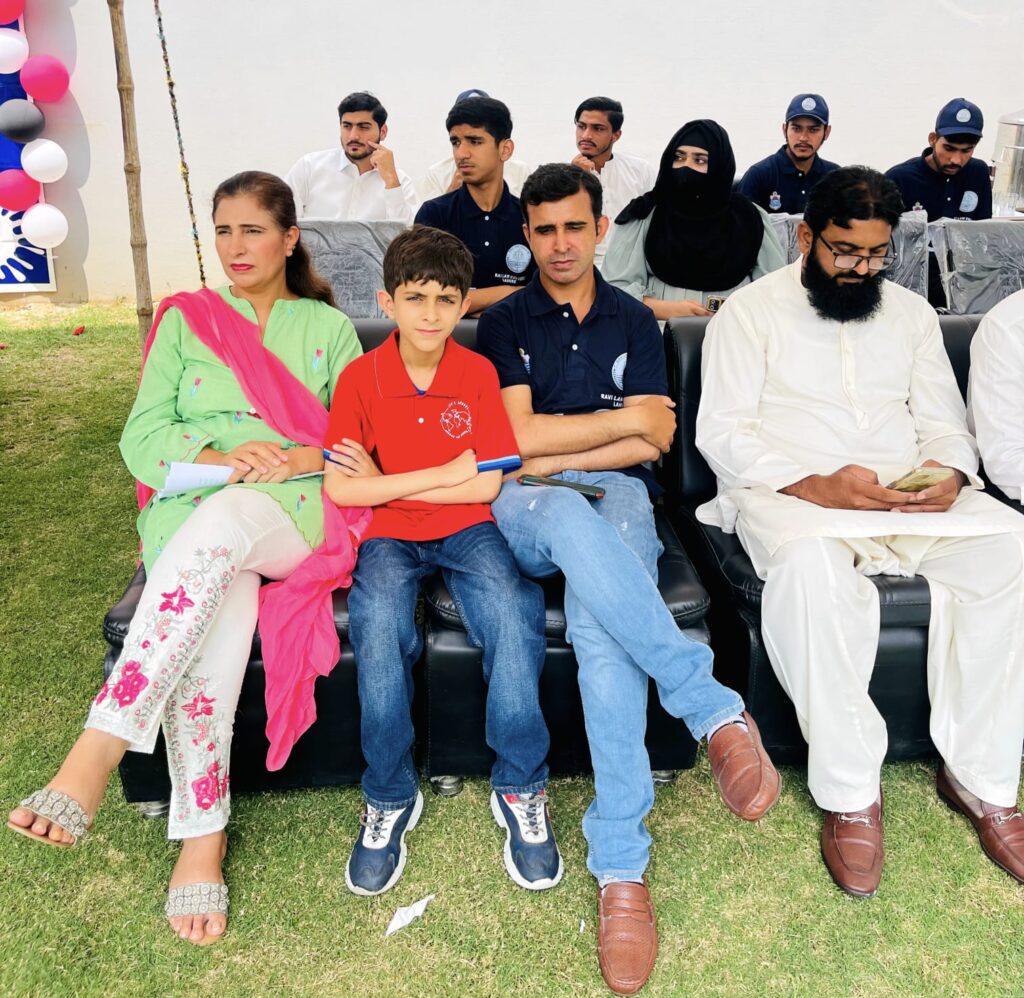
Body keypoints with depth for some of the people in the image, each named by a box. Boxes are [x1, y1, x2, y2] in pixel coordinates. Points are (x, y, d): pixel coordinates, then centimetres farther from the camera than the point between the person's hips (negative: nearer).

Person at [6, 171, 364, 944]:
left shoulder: (328, 328, 20)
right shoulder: (183, 320, 21)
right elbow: (143, 436, 9)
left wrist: (298, 457, -12)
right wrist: (219, 458, -10)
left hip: (294, 508, -1)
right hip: (190, 509, 1)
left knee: (219, 527, -38)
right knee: (215, 611, -34)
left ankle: (98, 752, -41)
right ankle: (202, 836, -28)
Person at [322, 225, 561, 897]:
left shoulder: (478, 373, 0)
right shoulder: (361, 377, -1)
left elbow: (487, 486, -6)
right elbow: (340, 489, -8)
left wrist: (386, 482, -8)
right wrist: (443, 473, -11)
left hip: (466, 531, 1)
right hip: (389, 536, 0)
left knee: (515, 615, -29)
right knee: (379, 625, -31)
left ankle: (520, 789, -10)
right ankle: (390, 798, -10)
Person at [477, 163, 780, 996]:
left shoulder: (634, 323, 19)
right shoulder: (504, 323, 14)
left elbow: (654, 442, 6)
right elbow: (520, 436, -1)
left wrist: (550, 457, -3)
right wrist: (622, 419, 2)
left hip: (617, 498, 1)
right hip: (527, 513, 0)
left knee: (599, 614, -35)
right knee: (569, 517, -41)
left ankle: (621, 866, -34)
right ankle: (717, 709, -38)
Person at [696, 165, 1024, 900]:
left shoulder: (912, 312, 20)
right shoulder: (753, 310, 5)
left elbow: (944, 422, 17)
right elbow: (723, 432, -5)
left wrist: (950, 473, -8)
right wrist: (815, 485, -20)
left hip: (909, 495, 5)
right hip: (790, 492, -4)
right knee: (811, 562, -39)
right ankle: (851, 792, -24)